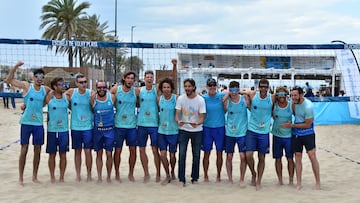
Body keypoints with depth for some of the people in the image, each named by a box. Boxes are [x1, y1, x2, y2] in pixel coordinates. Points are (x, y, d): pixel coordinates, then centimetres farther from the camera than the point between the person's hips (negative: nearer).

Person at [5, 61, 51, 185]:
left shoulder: (46, 90, 5)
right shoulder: (26, 86, -3)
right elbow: (8, 80, -6)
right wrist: (16, 66, -15)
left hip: (39, 123, 3)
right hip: (26, 122, -3)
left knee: (37, 150, 7)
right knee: (24, 149, 1)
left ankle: (35, 176, 19)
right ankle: (21, 177, 9)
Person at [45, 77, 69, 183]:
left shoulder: (66, 97, 2)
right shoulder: (49, 98, -5)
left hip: (64, 130, 2)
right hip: (52, 130, -2)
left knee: (63, 154, 6)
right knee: (52, 154, 7)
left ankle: (62, 177, 15)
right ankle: (52, 177, 18)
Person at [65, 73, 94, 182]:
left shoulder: (91, 93, -5)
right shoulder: (71, 92, -3)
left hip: (88, 126, -1)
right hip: (75, 127, 2)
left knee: (88, 151, 0)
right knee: (77, 151, 11)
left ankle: (89, 174, 12)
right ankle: (78, 174, 21)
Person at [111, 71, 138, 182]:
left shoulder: (136, 91, 0)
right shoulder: (116, 89, -2)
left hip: (132, 125, 1)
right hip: (119, 124, -1)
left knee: (133, 150, 4)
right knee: (118, 150, 6)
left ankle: (131, 174, 20)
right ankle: (117, 174, 20)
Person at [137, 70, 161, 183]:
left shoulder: (156, 90, 1)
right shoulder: (139, 90, 6)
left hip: (154, 123, -2)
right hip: (141, 123, 3)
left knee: (155, 150, -1)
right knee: (141, 149, 6)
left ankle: (158, 173, 10)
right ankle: (146, 173, 18)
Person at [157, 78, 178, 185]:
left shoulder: (176, 98, -7)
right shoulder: (159, 99, 2)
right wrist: (159, 122, 7)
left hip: (173, 130, -2)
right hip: (162, 130, 2)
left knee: (172, 155, 7)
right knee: (162, 154, -2)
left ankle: (172, 172, 33)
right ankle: (167, 175, 15)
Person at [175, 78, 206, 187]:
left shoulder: (200, 100, -10)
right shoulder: (180, 98, -6)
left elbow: (202, 117, -11)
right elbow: (177, 114, -7)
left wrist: (197, 123, -33)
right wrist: (178, 121, -31)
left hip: (197, 131, 0)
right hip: (183, 130, 0)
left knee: (196, 155, 8)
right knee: (182, 154, -7)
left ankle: (195, 178, 21)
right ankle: (181, 179, -1)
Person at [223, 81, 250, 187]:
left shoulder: (244, 99, -5)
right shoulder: (226, 101, -3)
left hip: (242, 132, -1)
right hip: (229, 133, 1)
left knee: (243, 157, -4)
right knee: (229, 157, 7)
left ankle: (242, 179, 12)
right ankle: (230, 179, 21)